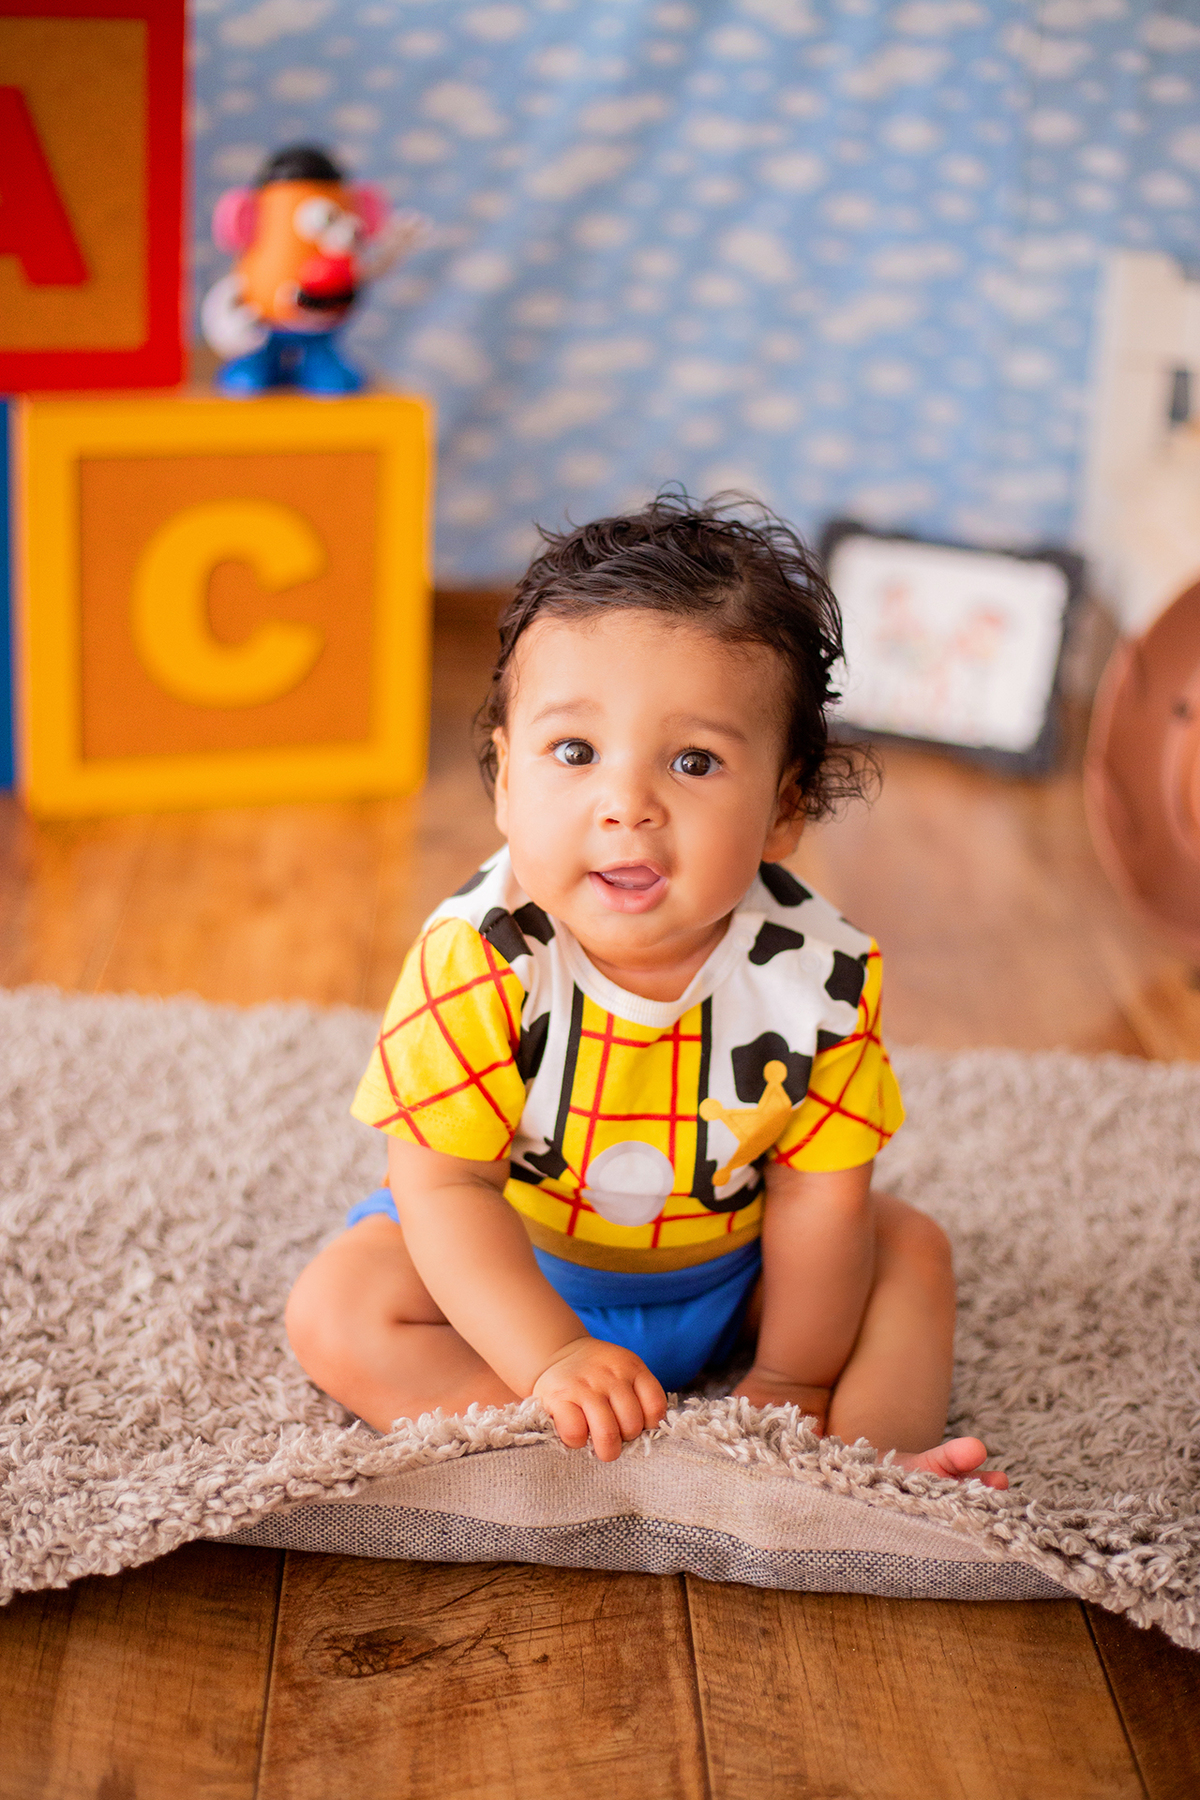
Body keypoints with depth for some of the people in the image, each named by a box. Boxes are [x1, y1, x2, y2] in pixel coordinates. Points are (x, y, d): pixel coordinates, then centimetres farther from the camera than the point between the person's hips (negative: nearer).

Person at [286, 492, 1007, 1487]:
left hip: (726, 1270, 2)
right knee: (336, 1309, -21)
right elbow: (445, 1185, -27)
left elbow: (818, 1194, -15)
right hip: (512, 1268, -1)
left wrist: (795, 1385, -11)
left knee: (910, 1248, -6)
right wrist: (552, 1361, -35)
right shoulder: (479, 959, -32)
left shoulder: (819, 973, -26)